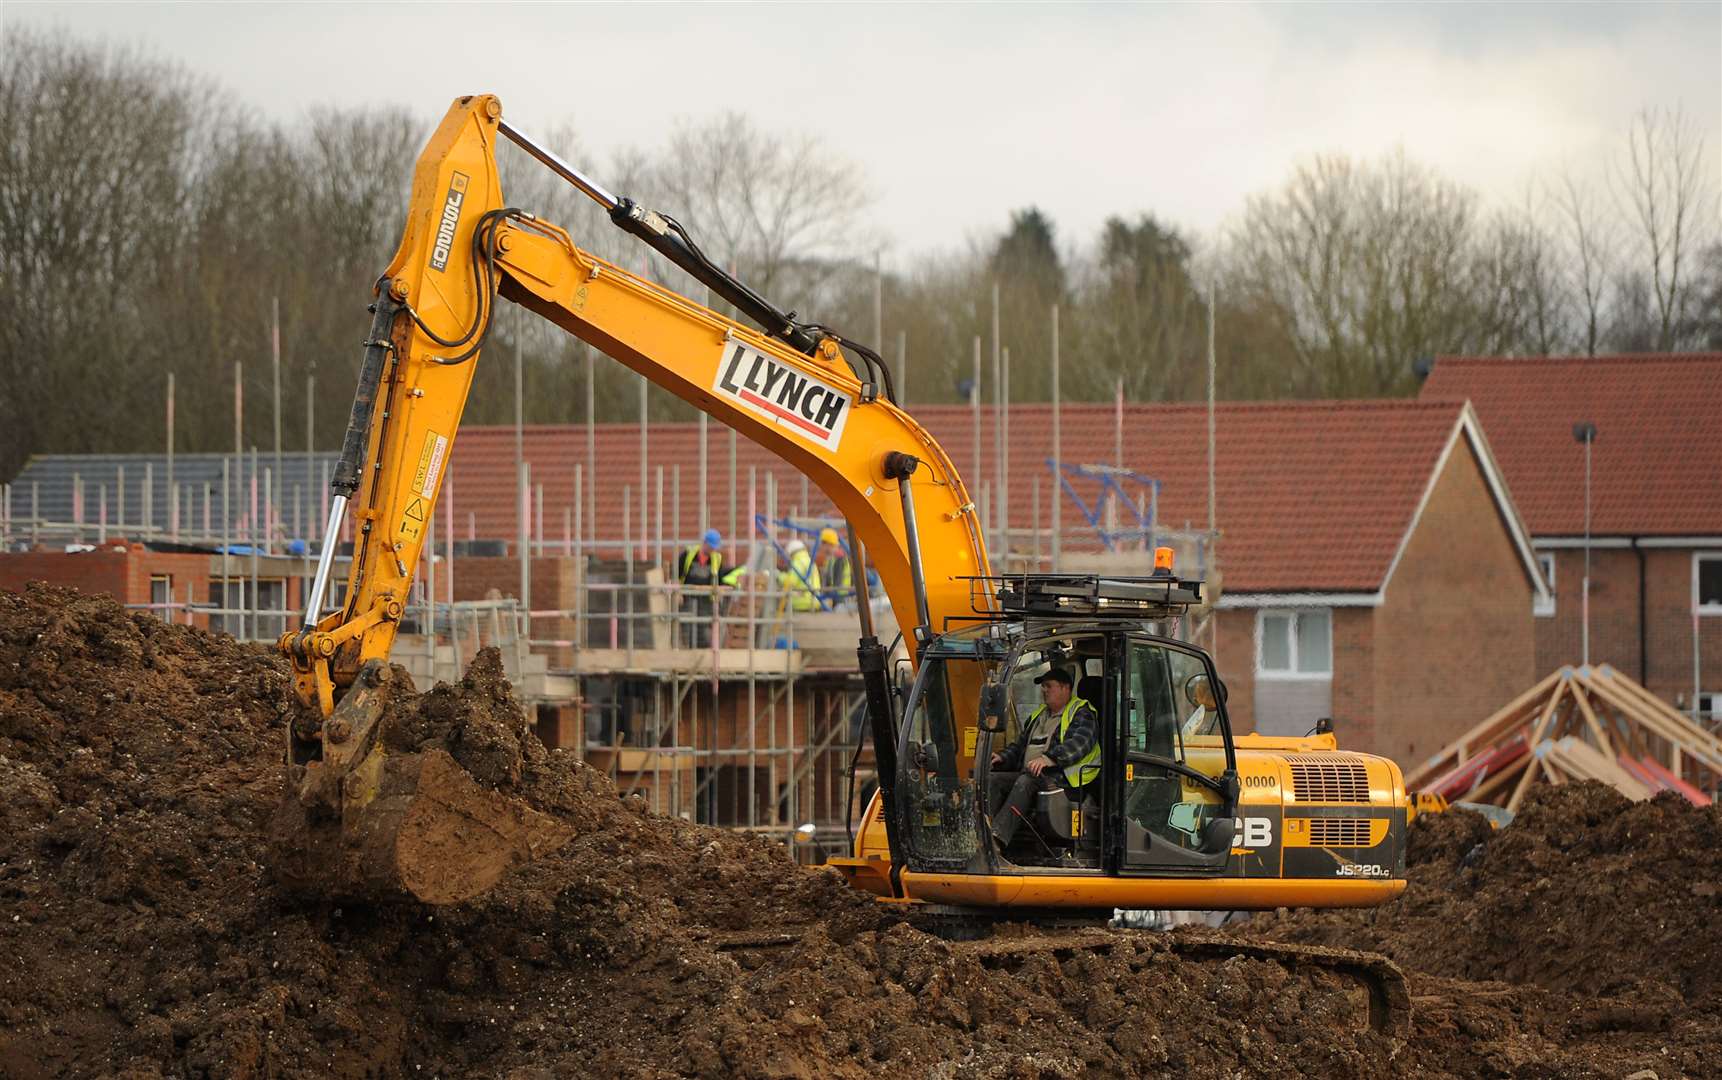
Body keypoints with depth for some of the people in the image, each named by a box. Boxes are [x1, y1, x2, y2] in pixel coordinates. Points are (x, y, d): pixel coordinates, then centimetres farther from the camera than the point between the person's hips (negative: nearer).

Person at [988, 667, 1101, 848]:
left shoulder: (1081, 713, 4)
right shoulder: (1038, 716, 30)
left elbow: (1079, 743, -14)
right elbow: (1019, 745, 32)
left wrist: (1049, 758, -28)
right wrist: (1002, 757, 9)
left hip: (1063, 779, -7)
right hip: (1029, 775, 8)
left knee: (1025, 782, -37)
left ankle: (998, 837, -51)